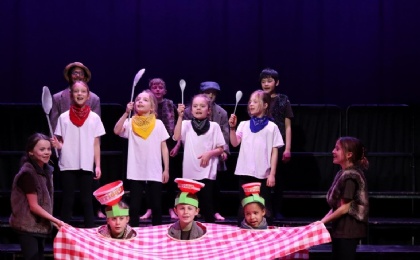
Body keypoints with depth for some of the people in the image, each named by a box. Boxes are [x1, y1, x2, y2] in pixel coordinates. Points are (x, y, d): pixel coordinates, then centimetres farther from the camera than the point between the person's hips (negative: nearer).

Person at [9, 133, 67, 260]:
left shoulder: (46, 170, 6)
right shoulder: (28, 173, -20)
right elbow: (34, 206, -19)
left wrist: (51, 221, 8)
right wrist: (56, 221, -18)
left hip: (40, 225, 8)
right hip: (28, 226, -8)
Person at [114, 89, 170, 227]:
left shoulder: (158, 124, 4)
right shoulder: (130, 123, 3)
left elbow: (164, 148, 5)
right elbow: (117, 131, -16)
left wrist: (166, 169, 1)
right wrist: (126, 113, -19)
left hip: (154, 173, 0)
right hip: (136, 172, 0)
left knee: (156, 206, 6)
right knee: (134, 207, 2)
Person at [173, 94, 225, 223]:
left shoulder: (214, 126, 3)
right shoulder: (186, 124, 5)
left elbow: (220, 149, 6)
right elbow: (176, 137, -14)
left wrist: (209, 153, -13)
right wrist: (180, 116, -15)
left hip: (207, 173, -1)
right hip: (189, 173, 1)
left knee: (207, 205, 0)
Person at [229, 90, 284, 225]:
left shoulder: (271, 127, 0)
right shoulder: (244, 125, 7)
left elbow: (274, 152, -1)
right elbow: (234, 143, -3)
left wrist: (272, 174, -5)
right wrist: (232, 128, -16)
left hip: (263, 174, -2)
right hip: (245, 173, 2)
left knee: (264, 207, 4)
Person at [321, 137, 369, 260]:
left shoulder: (350, 177, -17)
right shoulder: (342, 174, 11)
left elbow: (345, 208, -18)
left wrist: (323, 221, -13)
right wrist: (322, 221, 5)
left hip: (348, 231, -9)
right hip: (341, 229, 9)